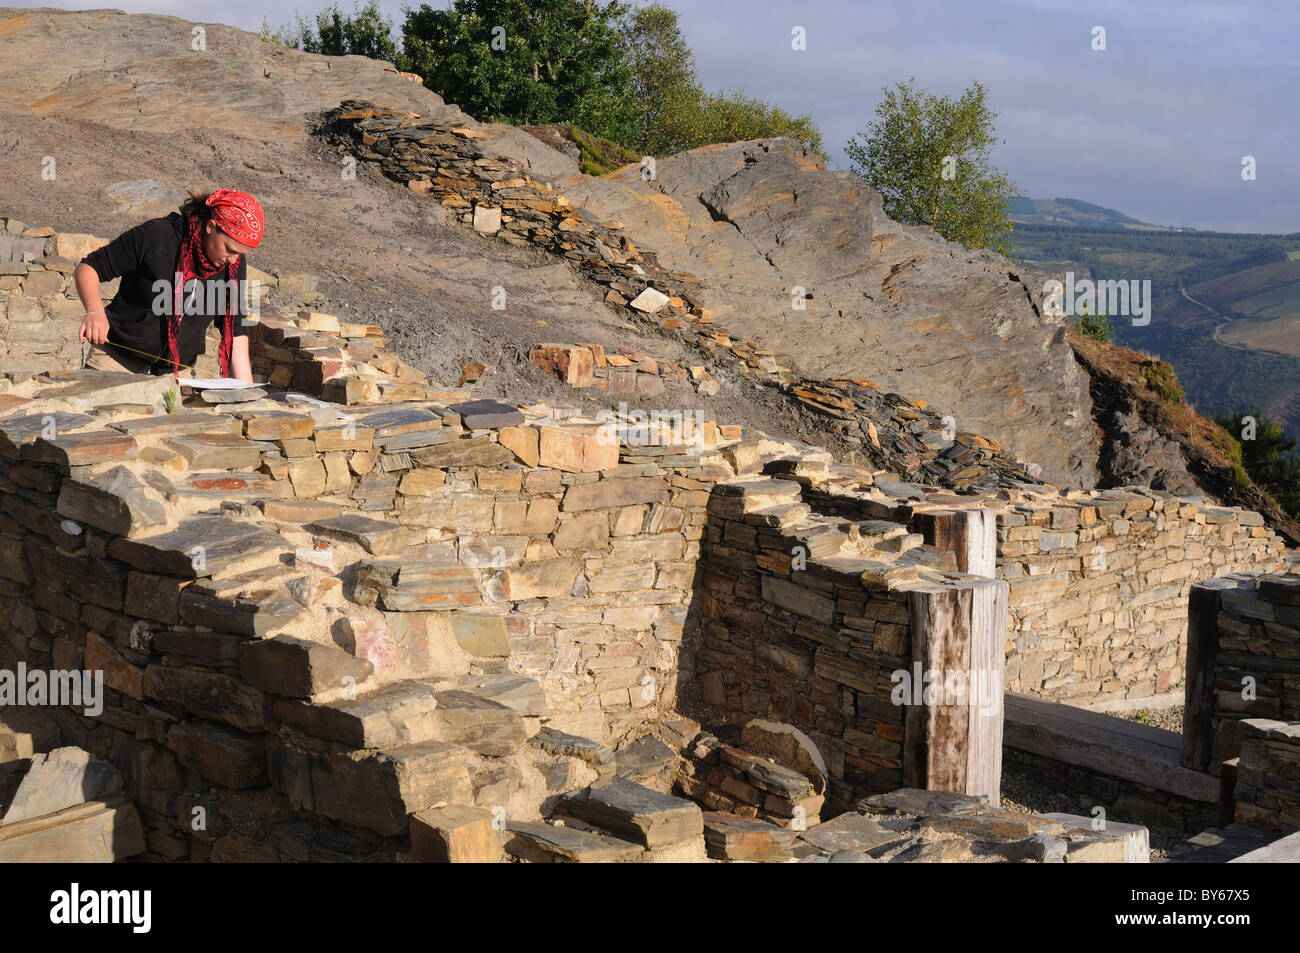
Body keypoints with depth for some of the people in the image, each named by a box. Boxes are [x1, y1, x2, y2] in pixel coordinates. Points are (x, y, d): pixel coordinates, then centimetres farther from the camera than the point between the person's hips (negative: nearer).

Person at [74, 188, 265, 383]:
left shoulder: (235, 264, -5)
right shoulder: (157, 235, -18)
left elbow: (235, 331, -2)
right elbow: (88, 267, -11)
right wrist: (94, 311, -31)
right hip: (116, 360, -3)